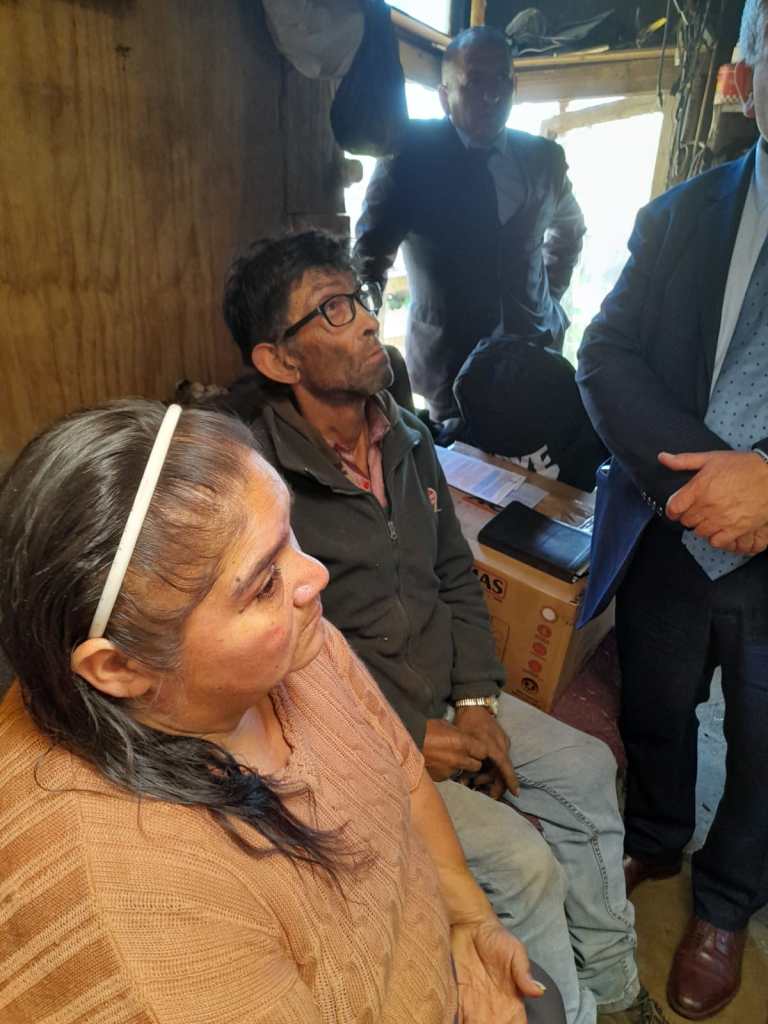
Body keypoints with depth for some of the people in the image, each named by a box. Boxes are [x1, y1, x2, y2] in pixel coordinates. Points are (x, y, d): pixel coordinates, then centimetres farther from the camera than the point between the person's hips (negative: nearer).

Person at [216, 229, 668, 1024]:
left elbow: (456, 578, 8)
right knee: (524, 863, -11)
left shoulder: (406, 438, 0)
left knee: (588, 769, 7)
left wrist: (476, 698, -2)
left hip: (443, 696, 8)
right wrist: (407, 737, -16)